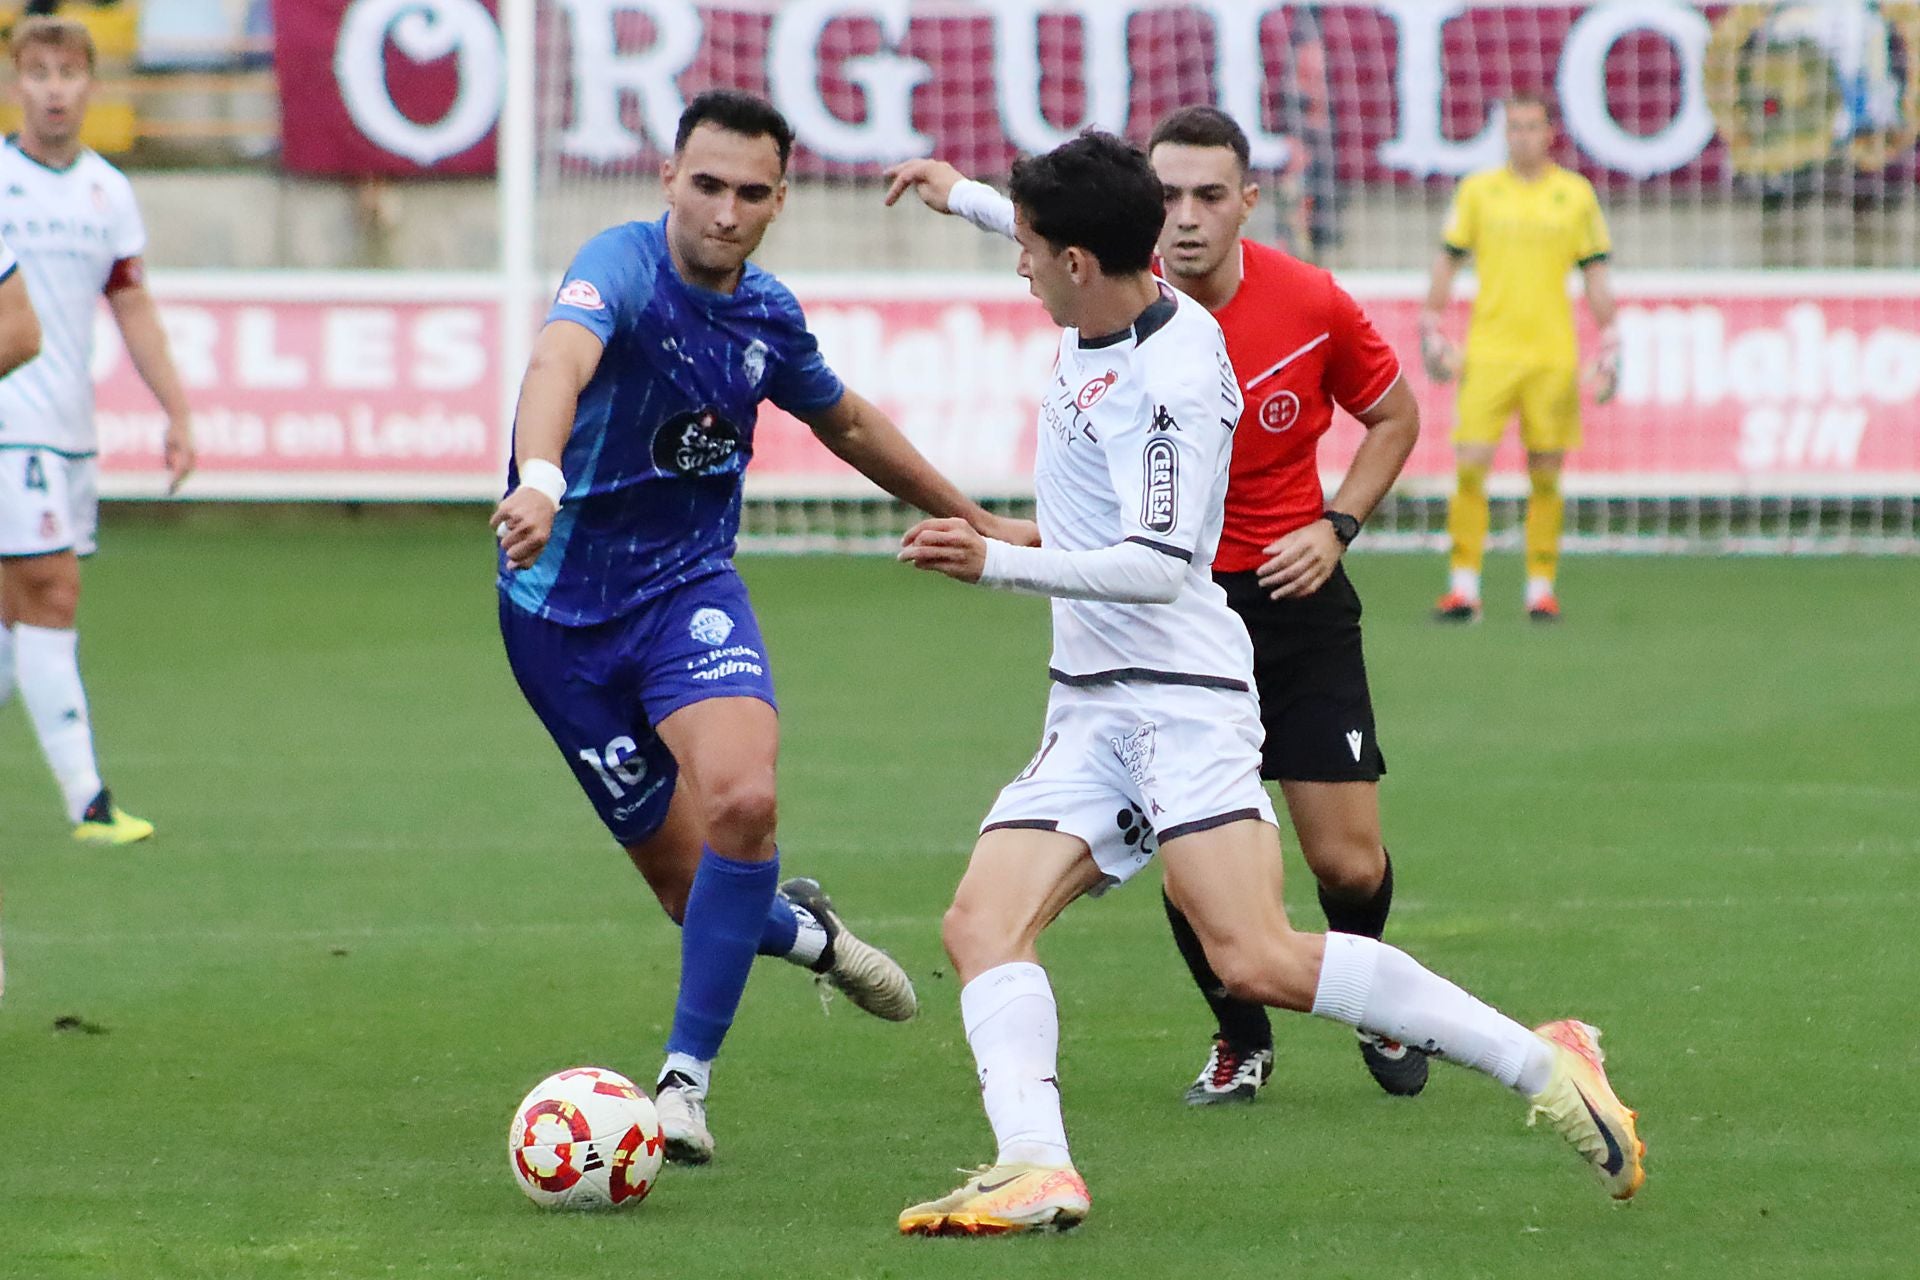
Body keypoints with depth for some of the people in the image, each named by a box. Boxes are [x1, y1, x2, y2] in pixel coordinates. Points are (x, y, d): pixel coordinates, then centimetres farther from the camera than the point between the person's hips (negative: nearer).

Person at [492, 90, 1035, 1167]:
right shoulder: (624, 269, -20)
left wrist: (978, 522, 31)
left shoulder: (767, 314, 0)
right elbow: (559, 363, -43)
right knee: (689, 882, 1)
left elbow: (848, 424, 21)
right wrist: (539, 481, -64)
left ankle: (686, 1080, -14)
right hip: (563, 606, -3)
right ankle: (806, 933, 38)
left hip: (690, 586, 3)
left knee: (743, 801, -25)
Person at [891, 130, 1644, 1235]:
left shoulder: (1169, 381, -18)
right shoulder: (1118, 312, 9)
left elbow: (1163, 566, -26)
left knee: (1259, 959, -20)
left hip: (1181, 697, -10)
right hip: (1091, 713, 10)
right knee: (983, 923, -9)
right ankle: (1037, 1169, -24)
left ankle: (1541, 1062, -12)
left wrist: (999, 563, -32)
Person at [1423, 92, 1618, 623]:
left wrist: (1609, 350, 4)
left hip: (1553, 356, 0)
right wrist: (1433, 335, 5)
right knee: (1470, 468, -9)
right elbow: (1446, 261, 11)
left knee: (1546, 475, 2)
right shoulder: (1477, 190, 6)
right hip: (1487, 353, 0)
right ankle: (1464, 586, -6)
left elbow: (1596, 274, 10)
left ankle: (1542, 588, 9)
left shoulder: (1576, 194, 6)